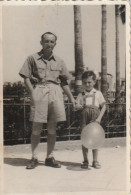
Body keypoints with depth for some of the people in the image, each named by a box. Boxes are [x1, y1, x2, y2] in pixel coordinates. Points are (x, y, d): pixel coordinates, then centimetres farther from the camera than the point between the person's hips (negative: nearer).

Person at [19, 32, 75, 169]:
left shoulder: (59, 61, 16)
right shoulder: (33, 58, 8)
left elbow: (64, 82, 18)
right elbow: (26, 78, 3)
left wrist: (71, 98, 14)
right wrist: (32, 93, -10)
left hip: (55, 92, 3)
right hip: (39, 91, -3)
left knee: (52, 128, 5)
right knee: (36, 127, -2)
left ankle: (50, 157, 15)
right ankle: (34, 158, 9)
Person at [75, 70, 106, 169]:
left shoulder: (98, 93, 7)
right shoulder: (81, 95, 10)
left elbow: (104, 106, 6)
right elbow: (76, 107, 4)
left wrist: (99, 118, -6)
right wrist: (80, 106, -20)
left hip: (95, 117, -1)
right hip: (84, 116, 1)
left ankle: (95, 161, 11)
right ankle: (85, 161, 10)